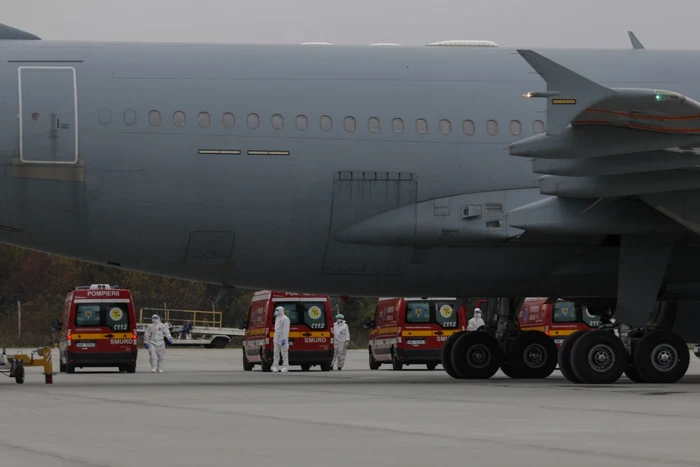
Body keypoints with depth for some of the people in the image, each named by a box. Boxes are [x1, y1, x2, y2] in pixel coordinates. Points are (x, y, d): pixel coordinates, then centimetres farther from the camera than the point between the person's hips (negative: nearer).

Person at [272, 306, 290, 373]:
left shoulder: (285, 319, -12)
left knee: (284, 353, -7)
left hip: (282, 339, -10)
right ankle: (275, 367, 10)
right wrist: (274, 338, 21)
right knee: (276, 353, 8)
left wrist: (284, 339, -23)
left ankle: (285, 367, -6)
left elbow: (285, 330, -18)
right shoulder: (277, 318, 18)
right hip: (277, 339, 10)